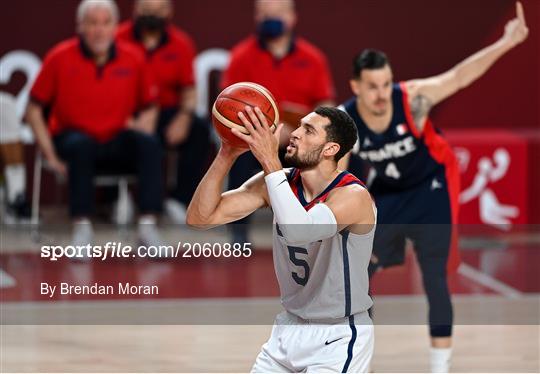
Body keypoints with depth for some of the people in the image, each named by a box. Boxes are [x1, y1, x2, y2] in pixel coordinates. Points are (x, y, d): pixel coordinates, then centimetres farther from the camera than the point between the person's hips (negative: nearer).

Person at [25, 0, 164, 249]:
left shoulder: (133, 60, 2)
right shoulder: (60, 58, -4)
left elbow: (149, 108, 14)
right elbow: (34, 109, -1)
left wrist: (141, 136, -5)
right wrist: (50, 155, -9)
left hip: (117, 144, 3)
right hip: (73, 136, -3)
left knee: (150, 143, -26)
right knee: (80, 145, -37)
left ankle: (148, 225, -28)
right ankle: (82, 227, -35)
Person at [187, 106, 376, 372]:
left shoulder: (354, 196, -22)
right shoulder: (278, 181, -4)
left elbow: (298, 231, -43)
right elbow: (199, 218, -8)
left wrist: (270, 161, -37)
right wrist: (226, 156, -20)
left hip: (338, 337, -6)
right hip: (290, 327, 6)